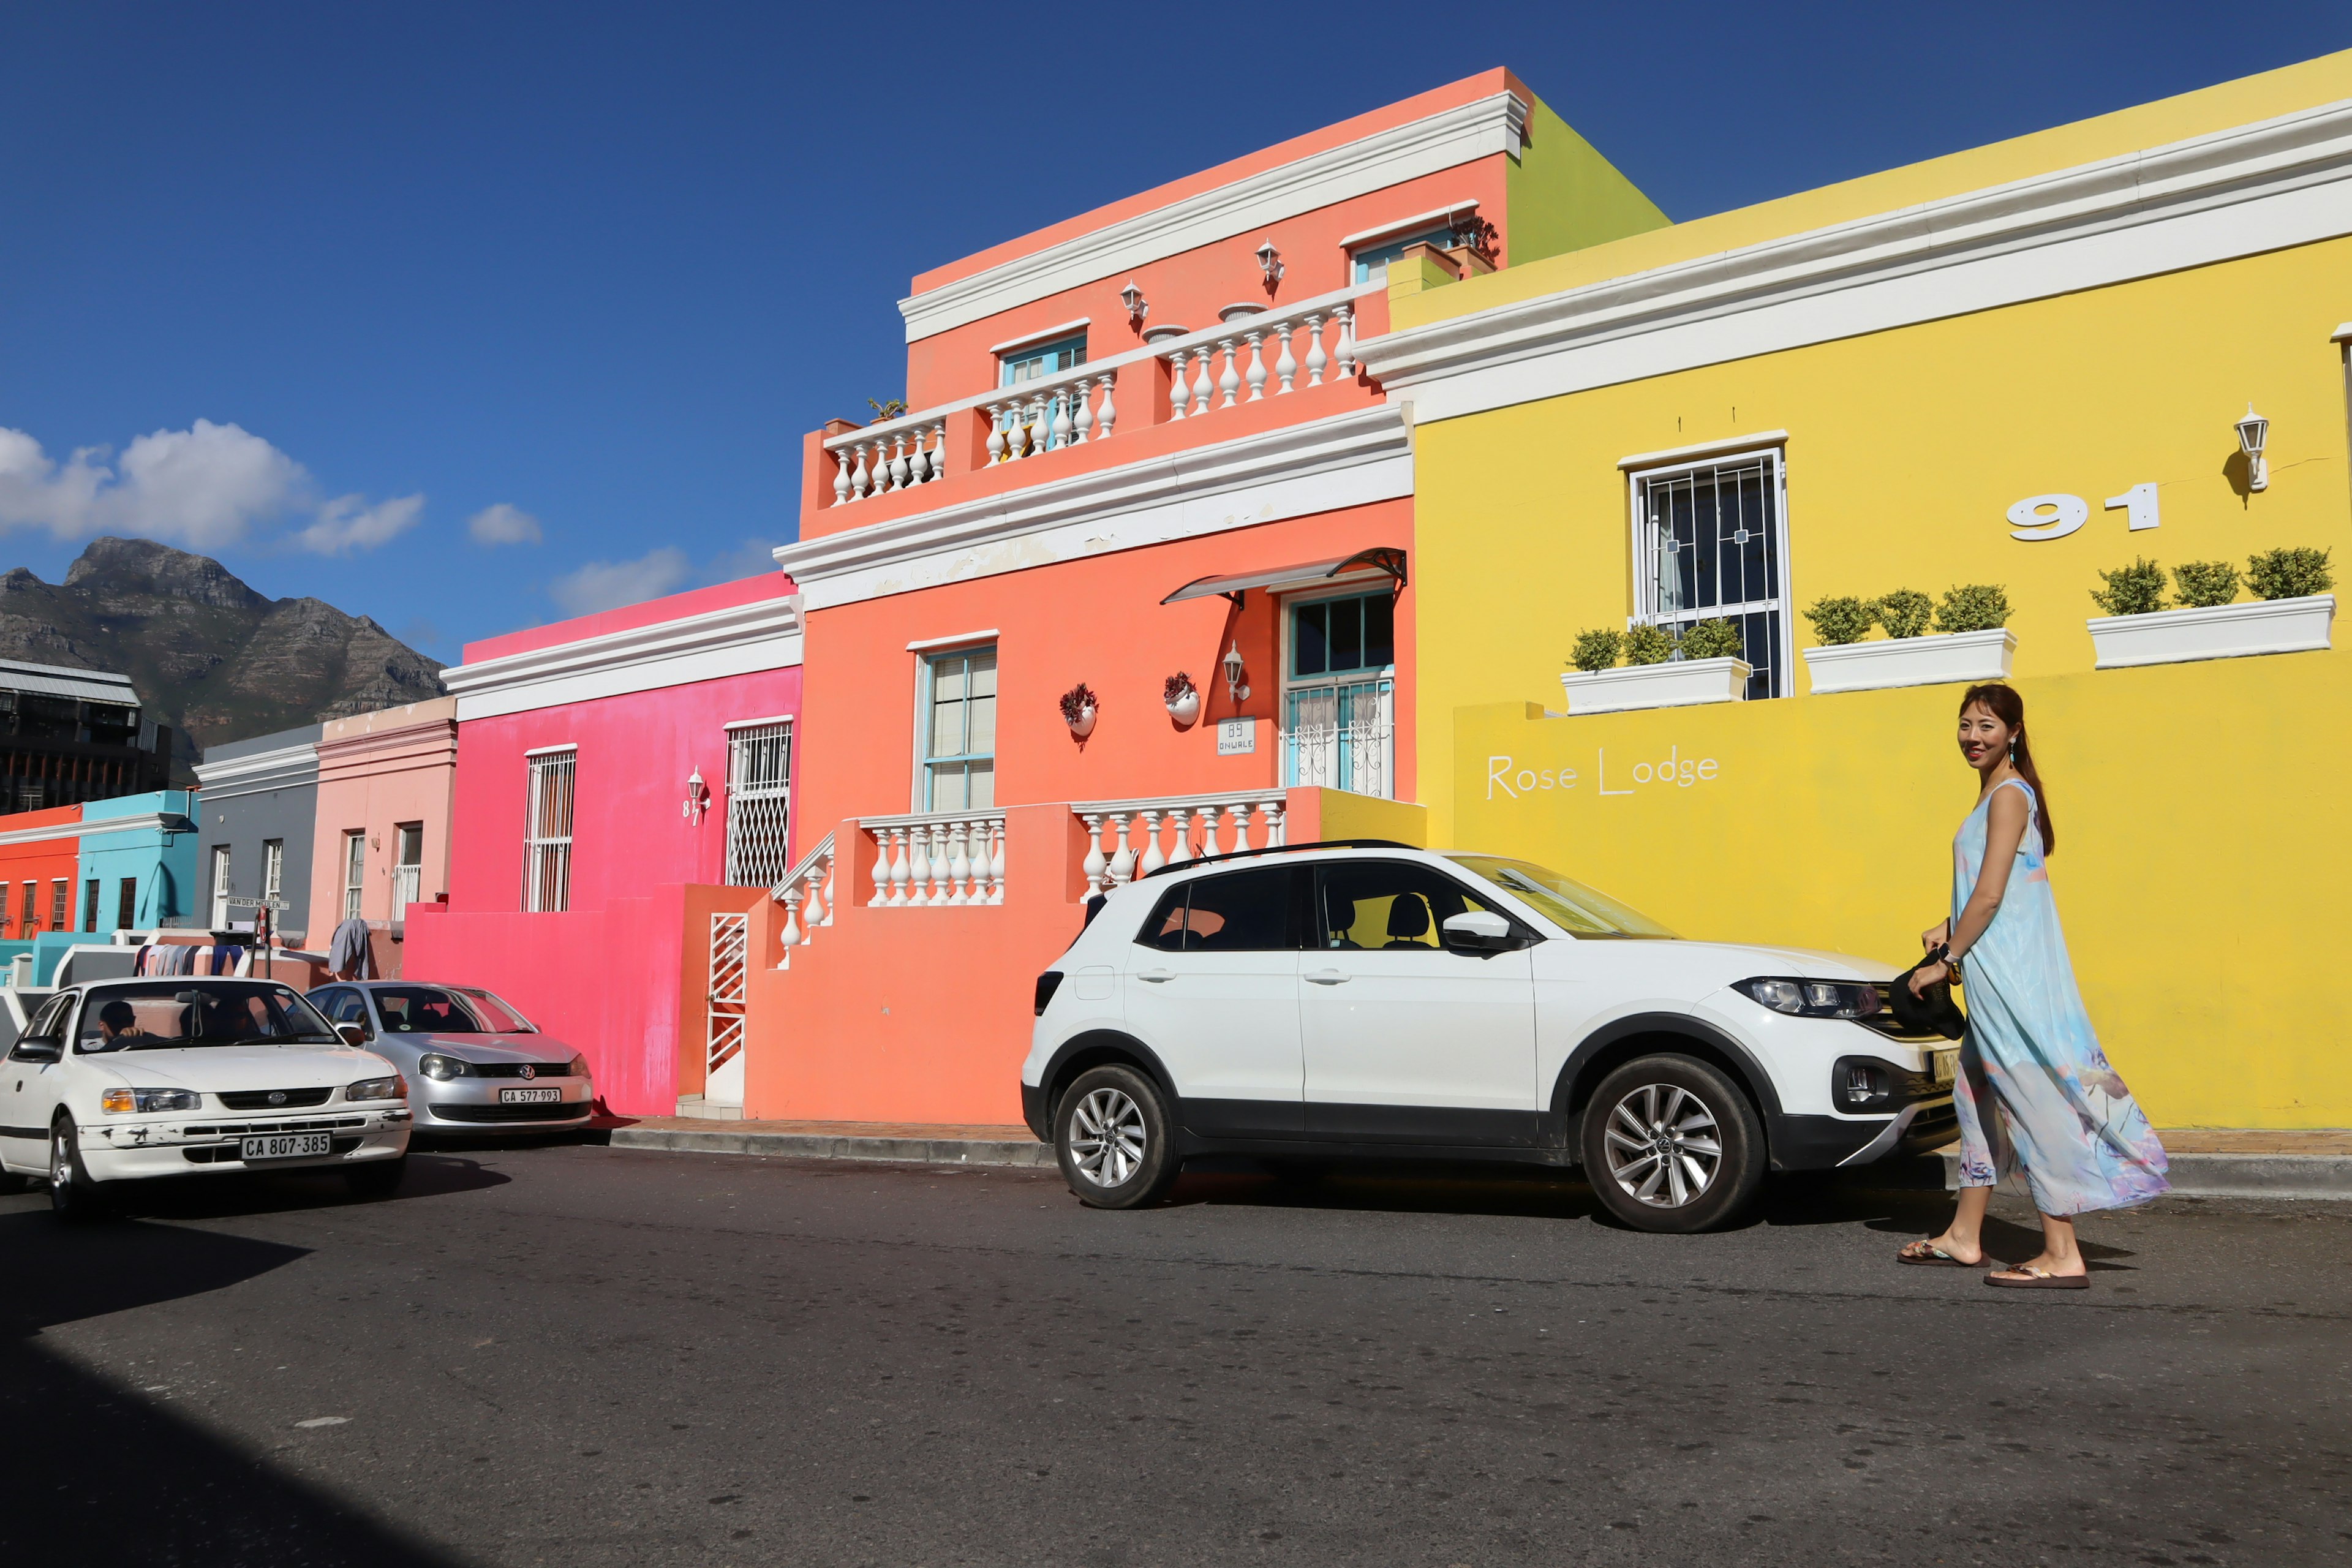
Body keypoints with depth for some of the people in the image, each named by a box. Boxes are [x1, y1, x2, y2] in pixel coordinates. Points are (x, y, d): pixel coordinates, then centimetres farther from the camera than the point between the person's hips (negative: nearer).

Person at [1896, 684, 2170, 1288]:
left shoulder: (2008, 795, -13)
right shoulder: (1997, 793, 17)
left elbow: (1990, 896, -19)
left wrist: (1946, 960, -12)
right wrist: (1950, 933, 14)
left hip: (2012, 975, -10)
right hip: (2000, 972, 10)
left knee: (2033, 1097, -8)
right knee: (1980, 1096, 14)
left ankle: (2063, 1256, -5)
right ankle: (1963, 1238, 23)